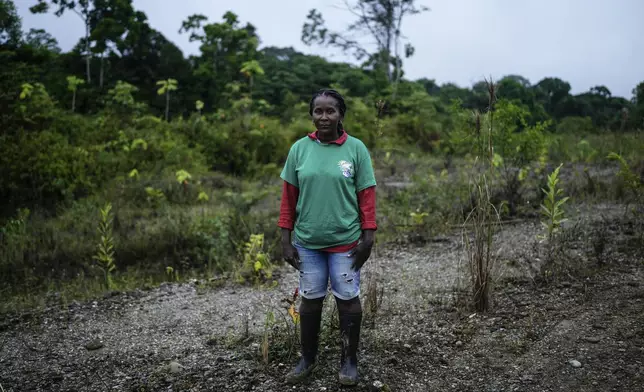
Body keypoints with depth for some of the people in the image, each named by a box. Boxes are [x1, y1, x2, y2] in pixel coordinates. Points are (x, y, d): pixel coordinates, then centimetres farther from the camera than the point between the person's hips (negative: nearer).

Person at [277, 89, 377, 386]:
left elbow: (366, 196, -3)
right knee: (310, 299, 13)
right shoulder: (299, 149, 0)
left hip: (345, 241, -2)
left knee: (348, 299, 8)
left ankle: (349, 361, 26)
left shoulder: (356, 149, -5)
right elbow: (288, 196, 4)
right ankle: (307, 359, 30)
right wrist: (285, 238, 1)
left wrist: (368, 237, -6)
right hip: (307, 241, 2)